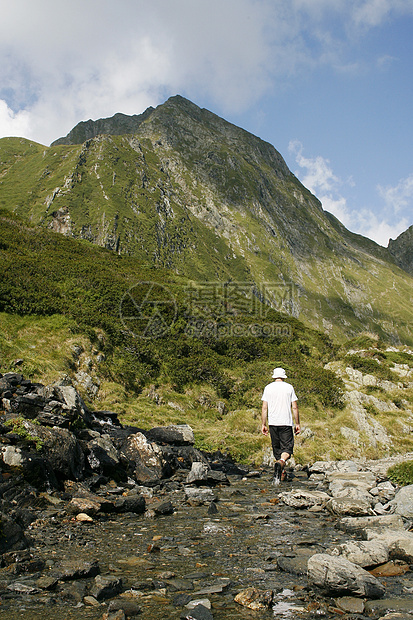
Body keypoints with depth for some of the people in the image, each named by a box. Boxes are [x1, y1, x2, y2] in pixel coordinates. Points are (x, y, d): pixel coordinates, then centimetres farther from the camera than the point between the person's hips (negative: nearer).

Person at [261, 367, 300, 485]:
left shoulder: (268, 388, 6)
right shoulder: (289, 387, 3)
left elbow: (264, 408, 2)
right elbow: (294, 407, 0)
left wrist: (264, 424, 6)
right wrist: (297, 424, 6)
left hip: (272, 423, 2)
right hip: (286, 423, -2)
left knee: (276, 448, 13)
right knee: (287, 448, -3)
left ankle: (281, 473, 17)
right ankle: (281, 462, -32)